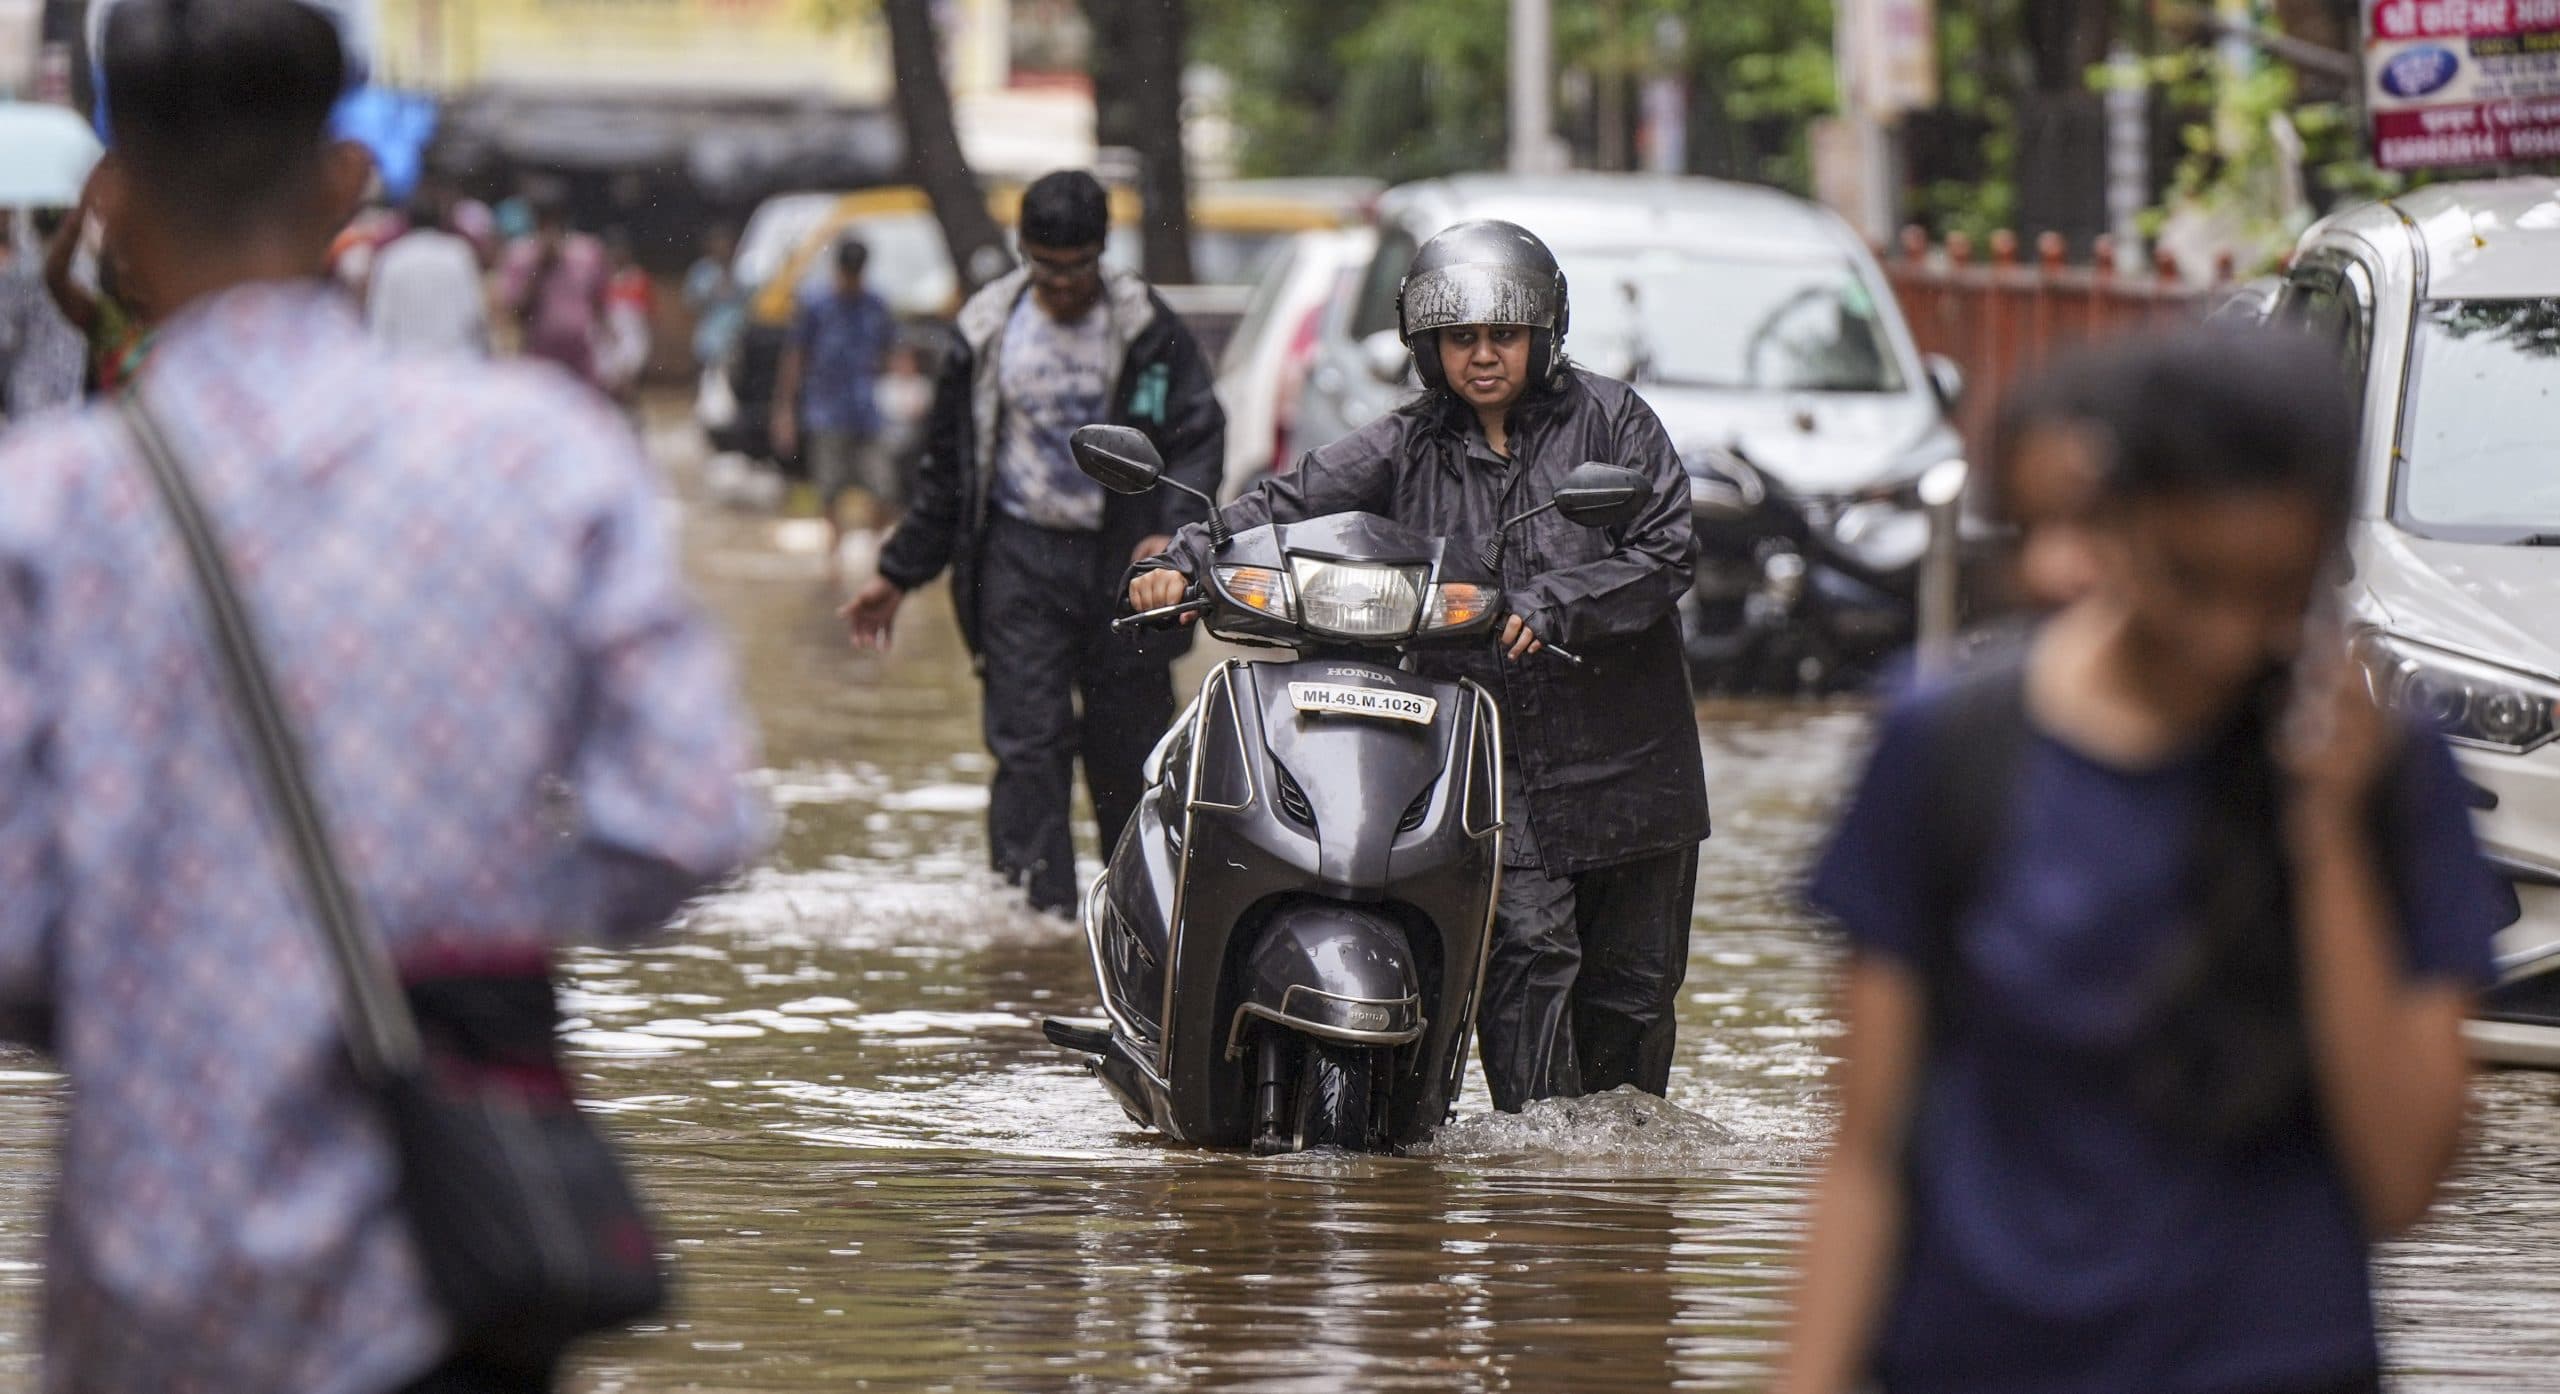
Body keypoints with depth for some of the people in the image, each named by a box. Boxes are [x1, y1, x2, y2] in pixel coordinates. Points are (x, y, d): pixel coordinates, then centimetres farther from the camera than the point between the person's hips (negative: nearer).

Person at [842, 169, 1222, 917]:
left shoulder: (1148, 328, -1)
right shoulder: (988, 329, 6)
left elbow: (1198, 435, -5)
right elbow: (946, 464, 14)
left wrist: (1174, 531, -23)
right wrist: (898, 574, 15)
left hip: (1122, 555, -1)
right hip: (1021, 554, 1)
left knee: (1131, 746, 4)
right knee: (1028, 741, -8)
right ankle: (1040, 908, -12)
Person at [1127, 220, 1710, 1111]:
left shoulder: (1609, 420, 3)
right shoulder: (1407, 451, 7)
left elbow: (1664, 552, -5)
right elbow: (1288, 503, 1)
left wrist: (1554, 607, -18)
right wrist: (1187, 562, -17)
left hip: (1624, 751, 1)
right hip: (1486, 752, -1)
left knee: (1633, 972, 8)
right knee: (1528, 946, -17)